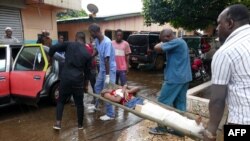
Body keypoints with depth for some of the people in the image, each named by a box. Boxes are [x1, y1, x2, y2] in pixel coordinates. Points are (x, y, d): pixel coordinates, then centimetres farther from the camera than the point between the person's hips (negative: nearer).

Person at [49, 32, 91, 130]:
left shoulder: (69, 45, 2)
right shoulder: (87, 54, 7)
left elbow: (53, 48, -2)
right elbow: (87, 71, 12)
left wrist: (50, 57, 17)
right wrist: (85, 82, 28)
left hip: (65, 78, 0)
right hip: (78, 80, 1)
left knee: (61, 100, 18)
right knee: (79, 103, 14)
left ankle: (58, 122, 9)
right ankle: (80, 124, 24)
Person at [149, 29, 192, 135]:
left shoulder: (176, 42, -16)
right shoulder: (181, 42, 15)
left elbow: (157, 48, -20)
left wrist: (163, 43, -1)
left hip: (175, 78, -10)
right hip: (184, 78, 10)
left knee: (163, 102, 1)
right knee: (180, 104, 12)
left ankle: (162, 127, 12)